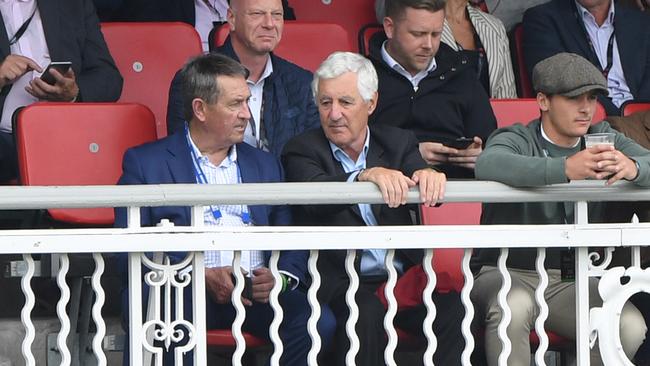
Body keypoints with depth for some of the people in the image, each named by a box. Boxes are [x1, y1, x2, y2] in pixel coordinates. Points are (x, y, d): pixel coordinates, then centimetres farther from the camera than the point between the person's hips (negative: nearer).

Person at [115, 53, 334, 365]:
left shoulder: (265, 165, 24)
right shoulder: (145, 163, 9)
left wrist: (282, 277, -4)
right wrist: (203, 276, -13)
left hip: (258, 293, 4)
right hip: (185, 293, -4)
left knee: (319, 322, -26)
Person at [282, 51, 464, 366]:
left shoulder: (398, 143, 15)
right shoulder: (302, 150, 5)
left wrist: (427, 175, -29)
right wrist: (366, 176, -36)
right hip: (341, 282, -3)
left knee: (456, 307, -25)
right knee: (366, 313, -35)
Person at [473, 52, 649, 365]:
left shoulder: (603, 139, 11)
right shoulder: (517, 140, -5)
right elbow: (487, 165, -30)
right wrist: (565, 169, -44)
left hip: (572, 279, 4)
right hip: (508, 272, -4)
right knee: (515, 306, -37)